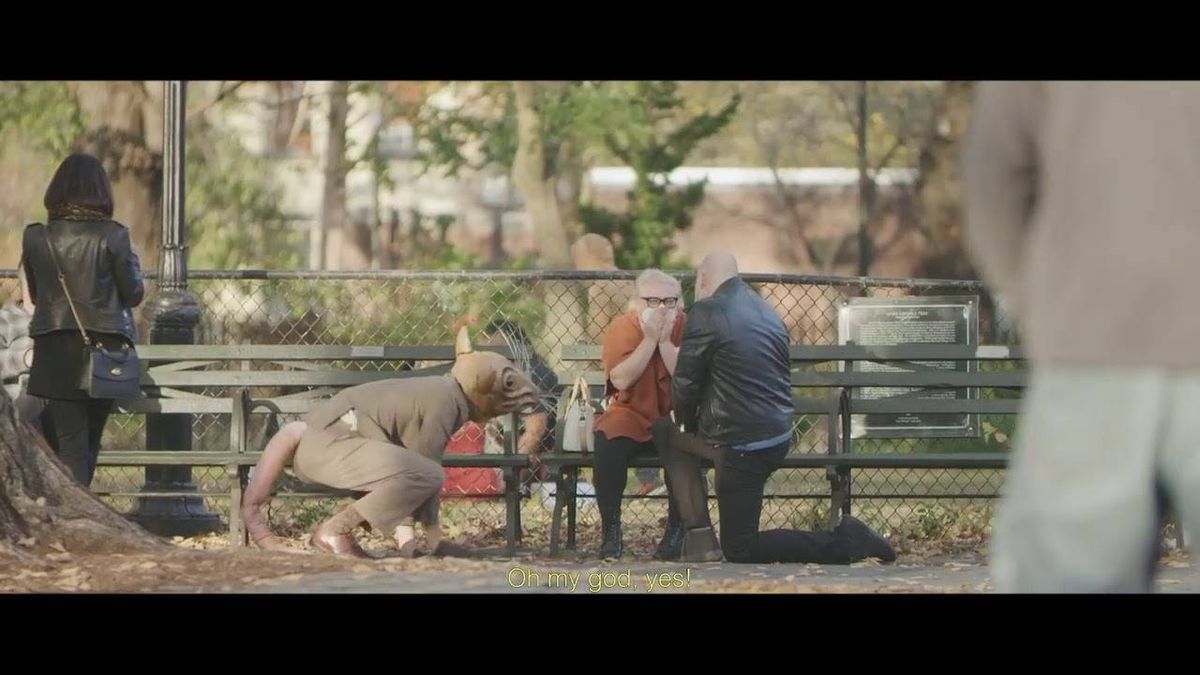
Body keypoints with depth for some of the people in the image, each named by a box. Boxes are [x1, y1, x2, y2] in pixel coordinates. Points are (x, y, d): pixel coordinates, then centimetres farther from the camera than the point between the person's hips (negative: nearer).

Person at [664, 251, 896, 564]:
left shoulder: (707, 312, -13)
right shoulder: (766, 311, 12)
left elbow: (685, 384, -9)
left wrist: (688, 427, 14)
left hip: (743, 447, -9)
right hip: (779, 435, 9)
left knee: (739, 551, 0)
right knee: (664, 431, 25)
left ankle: (838, 543, -8)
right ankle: (696, 533, 25)